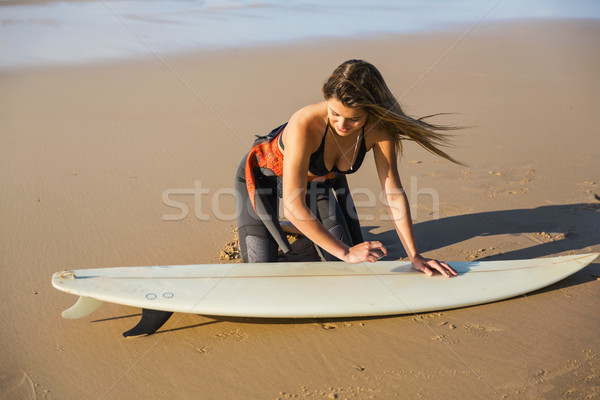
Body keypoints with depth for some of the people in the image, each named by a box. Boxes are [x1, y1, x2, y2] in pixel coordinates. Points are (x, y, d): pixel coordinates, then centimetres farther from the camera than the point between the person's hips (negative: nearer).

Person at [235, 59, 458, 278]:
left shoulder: (379, 128, -28)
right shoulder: (305, 125, -42)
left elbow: (393, 193, -21)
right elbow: (293, 207, -42)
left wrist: (415, 257, -24)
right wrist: (346, 253, -41)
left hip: (313, 177, 5)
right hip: (263, 174, -4)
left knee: (340, 259, 5)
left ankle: (288, 227, 31)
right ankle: (249, 227, 23)